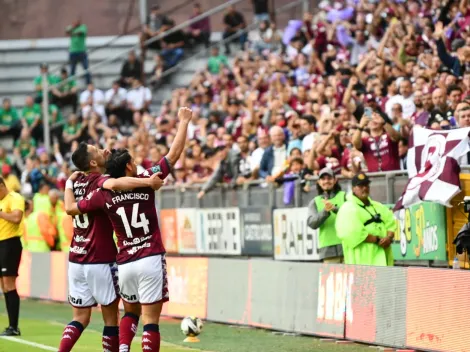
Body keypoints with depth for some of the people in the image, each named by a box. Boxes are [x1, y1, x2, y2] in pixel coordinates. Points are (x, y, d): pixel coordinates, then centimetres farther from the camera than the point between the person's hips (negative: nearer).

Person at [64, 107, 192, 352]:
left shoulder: (104, 194, 2)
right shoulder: (145, 181, -4)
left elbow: (70, 208, 13)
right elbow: (174, 153, -2)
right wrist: (184, 122, 8)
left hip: (125, 263, 3)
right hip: (150, 259, -3)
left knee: (130, 313, 22)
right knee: (150, 320, -4)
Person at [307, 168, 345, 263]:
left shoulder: (344, 196, 11)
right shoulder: (315, 202, 15)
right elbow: (312, 223, -1)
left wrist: (335, 209, -23)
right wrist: (325, 211, -19)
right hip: (328, 250, 1)